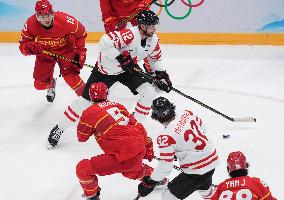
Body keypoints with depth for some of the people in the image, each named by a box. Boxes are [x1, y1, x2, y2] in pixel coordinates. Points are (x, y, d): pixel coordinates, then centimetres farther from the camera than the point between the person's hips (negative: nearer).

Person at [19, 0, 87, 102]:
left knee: (71, 77, -24)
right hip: (45, 52, 2)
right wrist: (31, 48, -38)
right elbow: (23, 45, -15)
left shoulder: (64, 20, -31)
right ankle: (50, 84, 36)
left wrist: (80, 51, -13)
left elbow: (81, 33, -12)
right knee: (40, 84, -1)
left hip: (65, 49, -2)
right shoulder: (31, 24, -26)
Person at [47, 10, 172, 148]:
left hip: (128, 69, 6)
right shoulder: (130, 35, -34)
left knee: (149, 93, -12)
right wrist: (121, 58, -41)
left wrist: (160, 74, 0)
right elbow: (105, 43, -43)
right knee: (86, 101, -5)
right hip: (106, 69, -6)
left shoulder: (153, 40, -10)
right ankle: (59, 129, 12)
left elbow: (155, 58, 10)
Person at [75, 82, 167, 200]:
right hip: (140, 152, 7)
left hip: (123, 158, -7)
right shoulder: (118, 106, 15)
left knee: (83, 169, 3)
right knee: (130, 171, 41)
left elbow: (82, 137, 9)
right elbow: (138, 127, 20)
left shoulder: (90, 112, -2)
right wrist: (148, 149, 29)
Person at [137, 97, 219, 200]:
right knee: (204, 187, 38)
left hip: (197, 171, -8)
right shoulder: (187, 114, -5)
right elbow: (202, 127, 14)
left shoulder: (166, 137, -25)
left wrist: (150, 183, -11)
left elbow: (165, 165, -21)